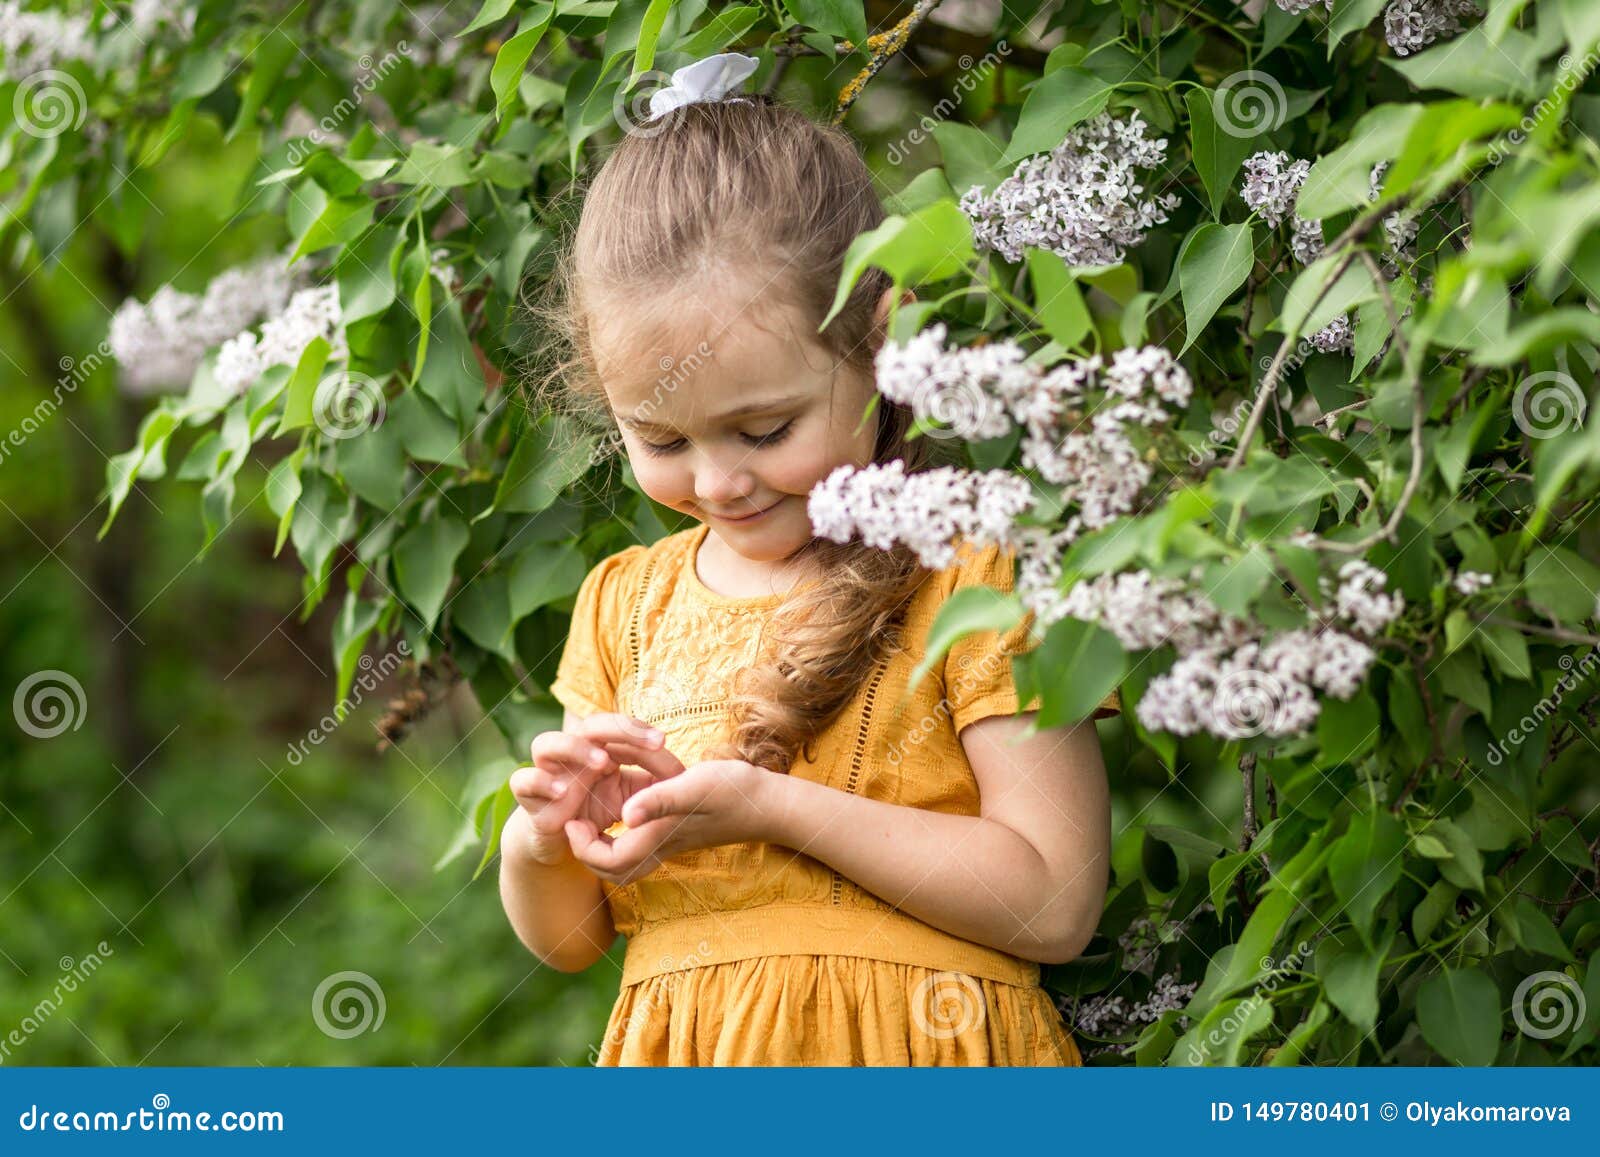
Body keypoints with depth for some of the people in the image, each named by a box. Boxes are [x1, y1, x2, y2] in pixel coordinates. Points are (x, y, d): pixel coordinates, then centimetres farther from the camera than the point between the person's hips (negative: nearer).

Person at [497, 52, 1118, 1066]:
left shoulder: (978, 569, -6)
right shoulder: (624, 602, 11)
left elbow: (1053, 908, -13)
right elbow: (567, 940, 16)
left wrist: (770, 805, -15)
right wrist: (541, 839, -6)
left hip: (916, 1057, -6)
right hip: (672, 1057, 6)